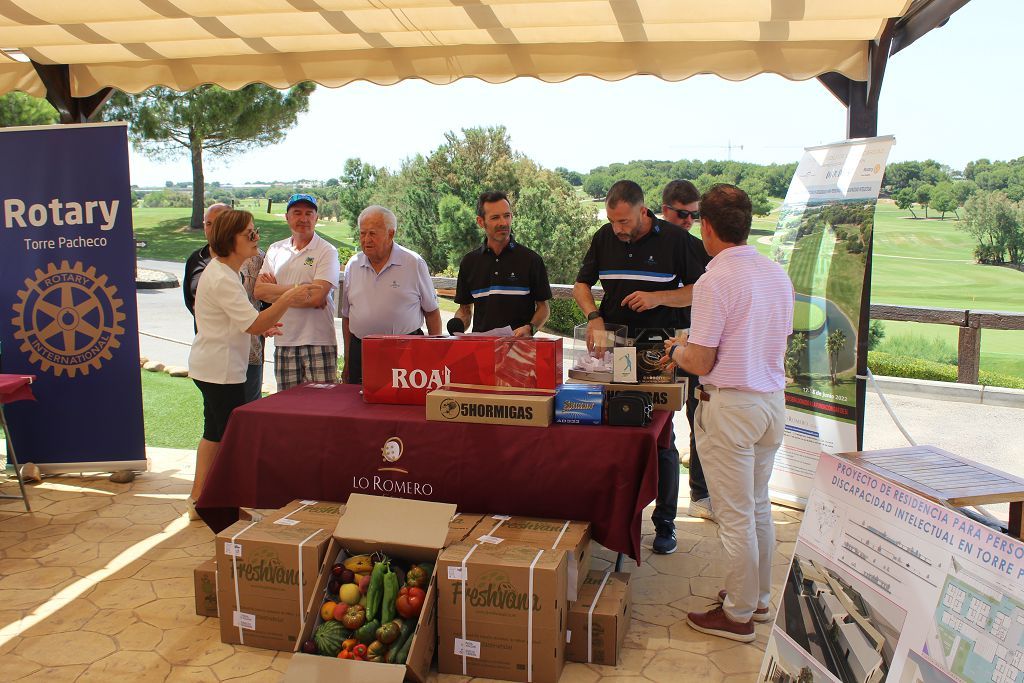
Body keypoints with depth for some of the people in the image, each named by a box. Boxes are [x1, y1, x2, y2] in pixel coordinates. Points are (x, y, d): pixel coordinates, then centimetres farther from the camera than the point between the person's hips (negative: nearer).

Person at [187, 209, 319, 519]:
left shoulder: (219, 271, 13)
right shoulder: (222, 278, -21)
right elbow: (254, 324, -27)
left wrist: (260, 327, 13)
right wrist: (287, 300, -32)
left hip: (209, 366, 11)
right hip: (221, 369, -11)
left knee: (214, 433, 18)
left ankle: (198, 500, 27)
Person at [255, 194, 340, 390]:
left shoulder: (327, 252, -2)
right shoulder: (275, 250, 12)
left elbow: (316, 297, -14)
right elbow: (259, 291, 0)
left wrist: (276, 289, -3)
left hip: (318, 342, -4)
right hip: (284, 342, 4)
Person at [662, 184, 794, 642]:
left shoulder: (715, 282, -18)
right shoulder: (778, 275, 5)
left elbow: (701, 363, -19)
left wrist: (675, 350, 4)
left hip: (729, 406, -8)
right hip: (773, 399, 8)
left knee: (735, 515, 4)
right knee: (758, 506, 21)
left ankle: (738, 615, 18)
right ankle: (758, 596, 36)